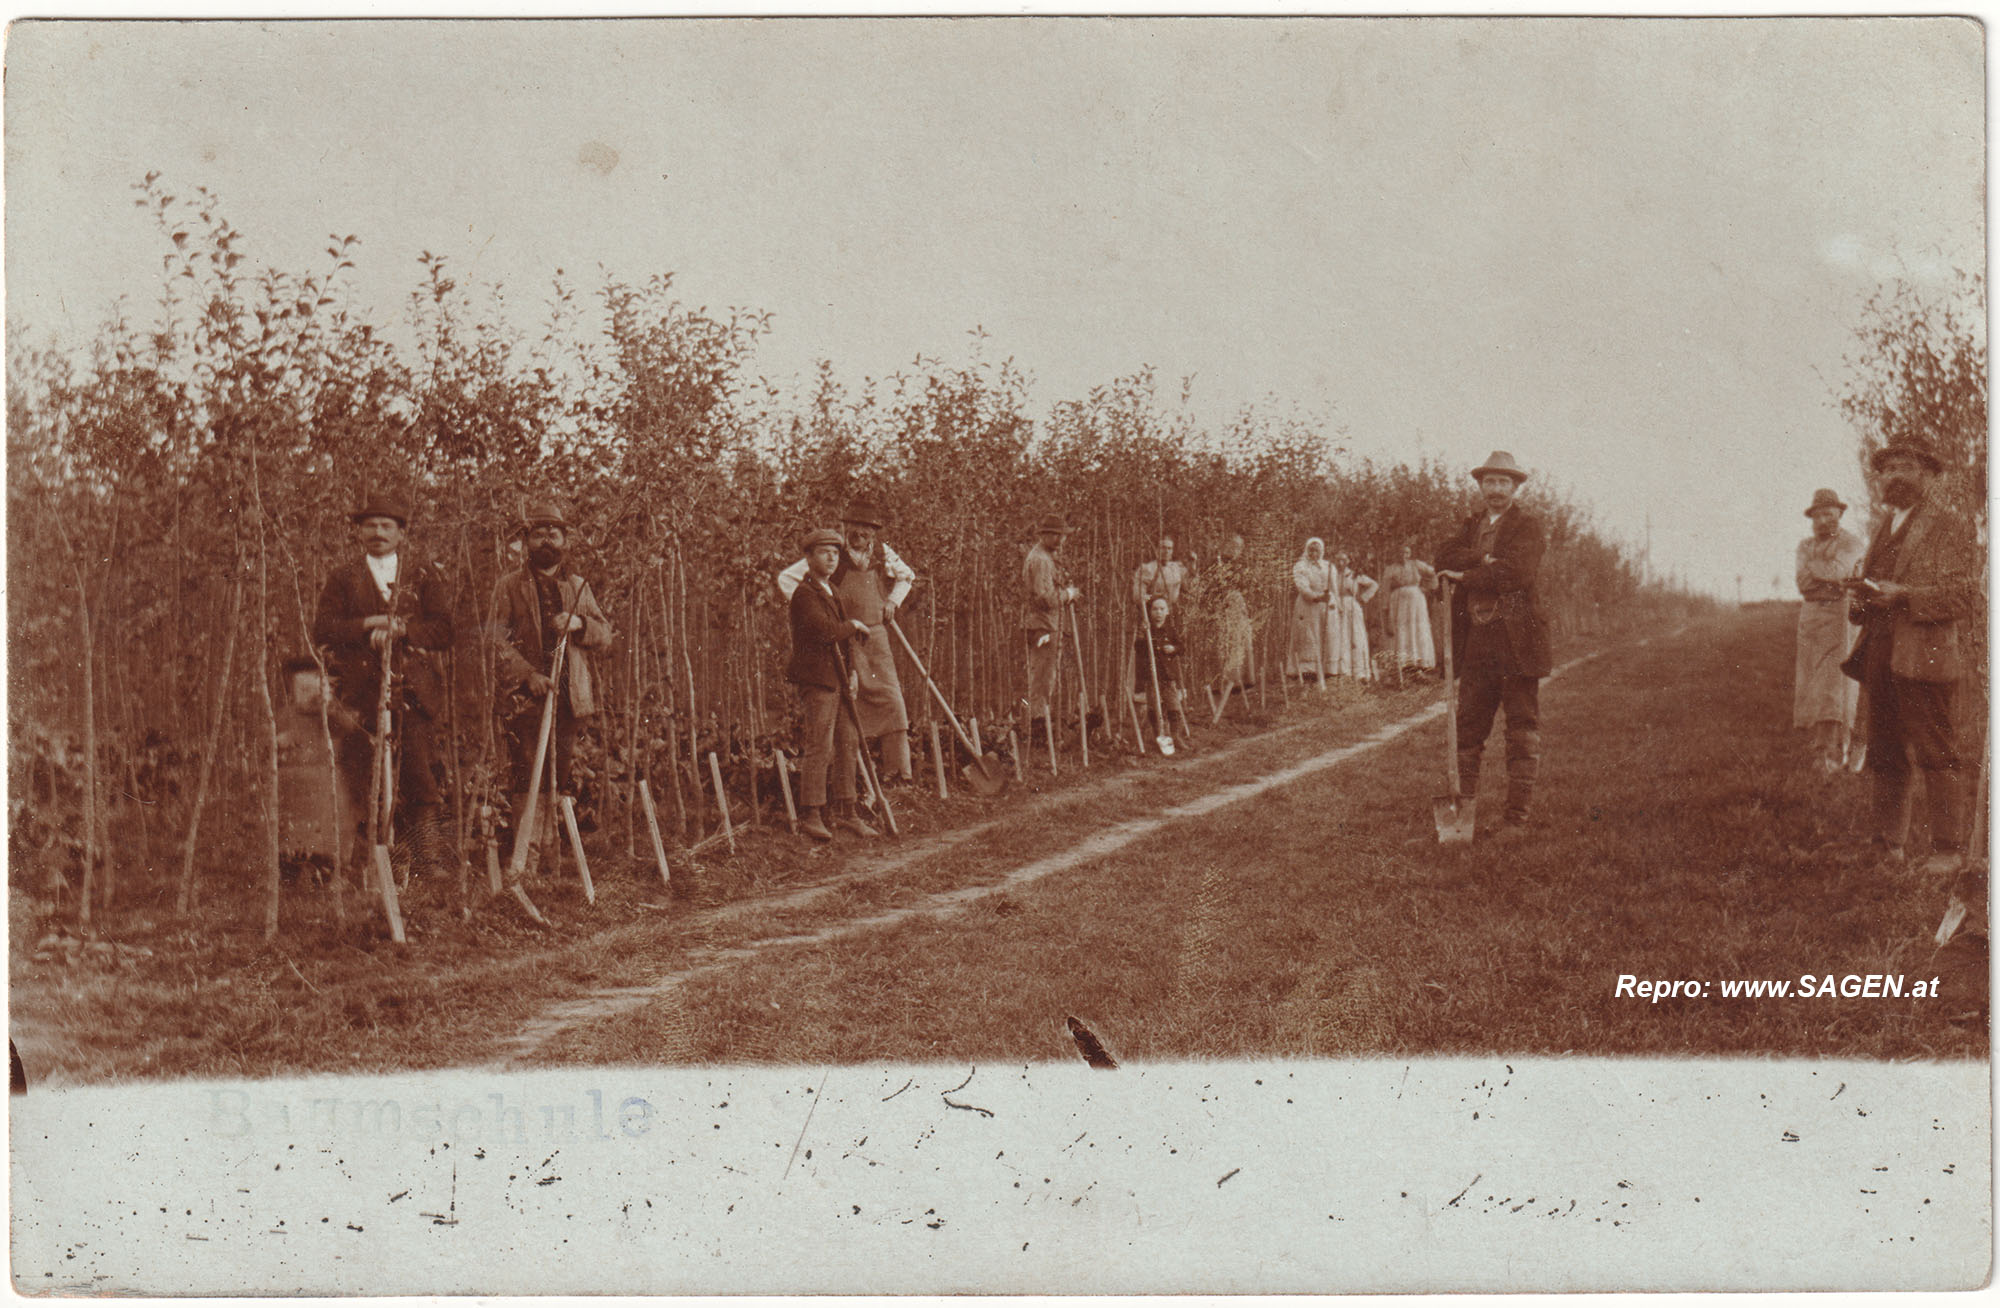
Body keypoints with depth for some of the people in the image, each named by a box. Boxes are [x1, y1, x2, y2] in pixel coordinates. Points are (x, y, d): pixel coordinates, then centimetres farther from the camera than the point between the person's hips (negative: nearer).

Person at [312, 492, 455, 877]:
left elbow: (445, 630, 3)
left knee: (420, 781, -10)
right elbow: (322, 629, 3)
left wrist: (400, 630, -11)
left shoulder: (424, 576, 14)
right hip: (360, 692, 1)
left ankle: (432, 864, -9)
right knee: (363, 783, -2)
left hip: (412, 689, -1)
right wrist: (369, 625, -9)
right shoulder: (344, 579, 16)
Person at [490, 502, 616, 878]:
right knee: (528, 774, -7)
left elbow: (605, 633, 14)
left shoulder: (578, 586, 16)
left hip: (569, 693, 4)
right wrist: (528, 675, -17)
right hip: (524, 694, -4)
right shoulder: (509, 586, 4)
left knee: (561, 773, 5)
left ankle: (551, 847, 11)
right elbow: (498, 639, -4)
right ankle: (527, 854, -6)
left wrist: (579, 624, -9)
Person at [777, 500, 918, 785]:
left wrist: (893, 600, 14)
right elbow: (786, 580, -7)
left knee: (891, 701, 2)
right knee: (848, 703, -7)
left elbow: (907, 575, 29)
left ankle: (897, 767, 8)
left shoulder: (881, 552, 8)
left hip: (878, 637, 5)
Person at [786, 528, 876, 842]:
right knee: (818, 746, -10)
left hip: (838, 679, 9)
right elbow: (827, 631, -25)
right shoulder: (804, 594, -12)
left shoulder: (832, 592, 18)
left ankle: (845, 812, 15)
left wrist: (852, 671, 11)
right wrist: (854, 625, -7)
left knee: (848, 743, 9)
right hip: (816, 678, -9)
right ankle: (810, 814, -5)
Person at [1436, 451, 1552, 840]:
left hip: (1517, 640, -6)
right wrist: (1484, 560, -13)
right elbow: (1444, 561, 2)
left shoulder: (1528, 525, -1)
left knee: (1523, 731, -1)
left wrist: (1466, 576, -9)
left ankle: (1517, 817, 2)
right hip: (1476, 642, 6)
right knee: (1467, 729, 6)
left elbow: (1518, 572, -17)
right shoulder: (1472, 525, 18)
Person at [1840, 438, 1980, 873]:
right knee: (1884, 755, 10)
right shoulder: (1885, 529, 21)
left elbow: (1967, 593, -11)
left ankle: (1949, 848, 1)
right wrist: (1858, 599, 5)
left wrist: (1902, 597, -17)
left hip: (1927, 655, -8)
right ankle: (1887, 842, 17)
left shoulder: (1952, 526, -4)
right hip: (1881, 655, 8)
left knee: (1937, 756, -5)